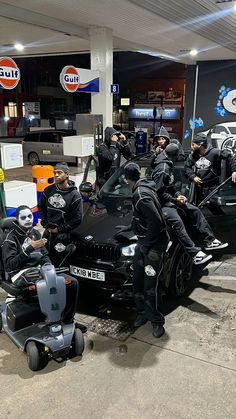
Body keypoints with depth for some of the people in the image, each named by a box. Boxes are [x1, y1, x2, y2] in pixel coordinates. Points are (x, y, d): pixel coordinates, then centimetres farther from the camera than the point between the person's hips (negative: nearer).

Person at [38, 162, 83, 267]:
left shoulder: (74, 195, -10)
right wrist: (46, 224, 0)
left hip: (63, 235, -5)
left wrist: (60, 228, -11)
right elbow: (41, 207, 13)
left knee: (59, 264, 2)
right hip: (48, 232, 5)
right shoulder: (48, 190, 3)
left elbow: (77, 219, -11)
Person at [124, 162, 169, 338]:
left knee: (151, 287, -1)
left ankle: (157, 321, 16)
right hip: (143, 243, 10)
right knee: (138, 283, 15)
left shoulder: (141, 195, -22)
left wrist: (146, 245, -18)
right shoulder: (144, 187, 7)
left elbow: (156, 222, -29)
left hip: (154, 246, -10)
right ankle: (143, 313, 31)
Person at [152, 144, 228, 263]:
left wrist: (178, 195, 4)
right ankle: (195, 253, -34)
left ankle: (209, 241, 13)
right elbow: (159, 192, -21)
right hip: (163, 203, -11)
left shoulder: (168, 166, 12)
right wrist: (175, 200, -17)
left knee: (195, 211, 7)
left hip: (170, 199, 11)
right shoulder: (162, 169, -20)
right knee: (177, 222, -30)